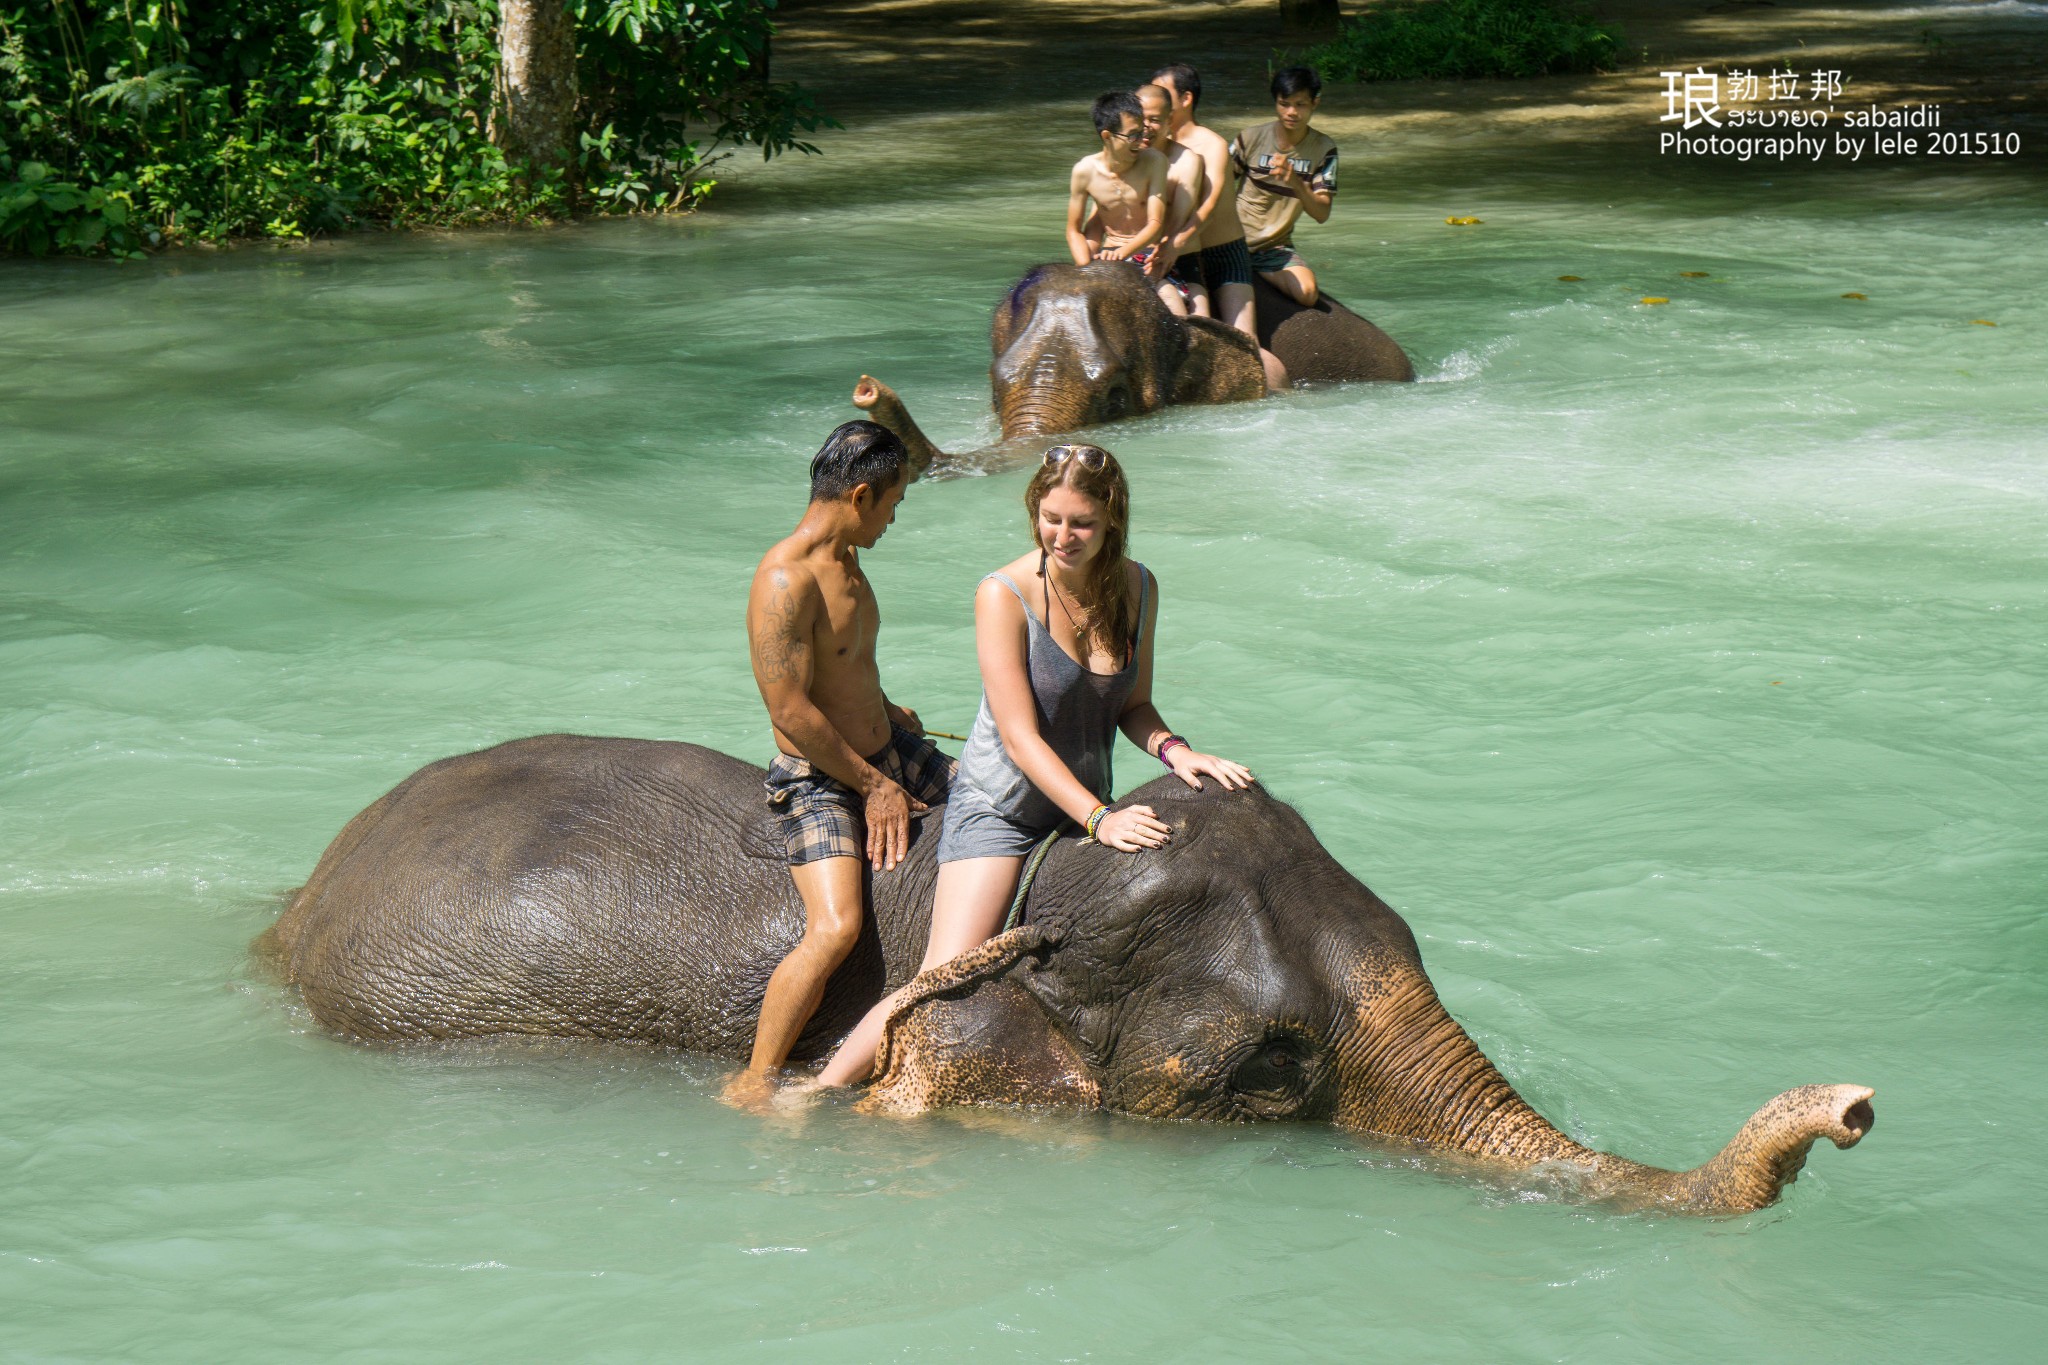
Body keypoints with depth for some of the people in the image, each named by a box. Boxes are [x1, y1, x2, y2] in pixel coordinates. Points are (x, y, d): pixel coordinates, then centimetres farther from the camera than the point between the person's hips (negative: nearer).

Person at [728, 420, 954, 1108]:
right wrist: (872, 786, -17)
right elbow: (790, 710, -24)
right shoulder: (786, 580, -23)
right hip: (819, 777, -9)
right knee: (835, 928, -26)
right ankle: (755, 1082, -14)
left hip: (888, 752, 10)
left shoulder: (846, 560, 9)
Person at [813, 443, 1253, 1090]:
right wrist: (1100, 819, -31)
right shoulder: (1005, 594, -18)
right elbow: (1021, 739, -21)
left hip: (1084, 805, 6)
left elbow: (1132, 705, 9)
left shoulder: (1136, 588, 0)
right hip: (1000, 809, -6)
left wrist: (1173, 750, -13)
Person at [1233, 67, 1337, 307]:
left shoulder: (1323, 149, -2)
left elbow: (1322, 214, -10)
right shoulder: (1250, 139, -4)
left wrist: (1295, 182, -27)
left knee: (1308, 294, -25)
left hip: (1276, 248, 2)